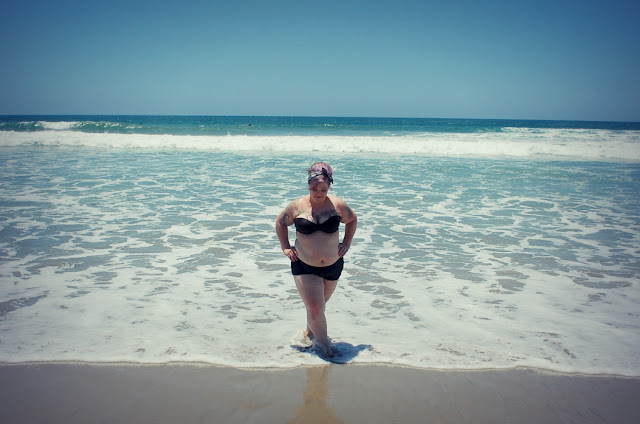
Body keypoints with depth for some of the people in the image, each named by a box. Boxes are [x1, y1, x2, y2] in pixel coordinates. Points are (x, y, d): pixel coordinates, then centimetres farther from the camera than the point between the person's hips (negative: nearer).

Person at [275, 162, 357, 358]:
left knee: (319, 305, 19)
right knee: (315, 308, -11)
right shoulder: (297, 206, -9)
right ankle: (323, 343, 11)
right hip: (304, 267, -2)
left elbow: (352, 220, 13)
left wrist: (346, 243, 6)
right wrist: (285, 247, 3)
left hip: (333, 266, 2)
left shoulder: (338, 205, -7)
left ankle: (310, 334, 44)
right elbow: (280, 222, 9)